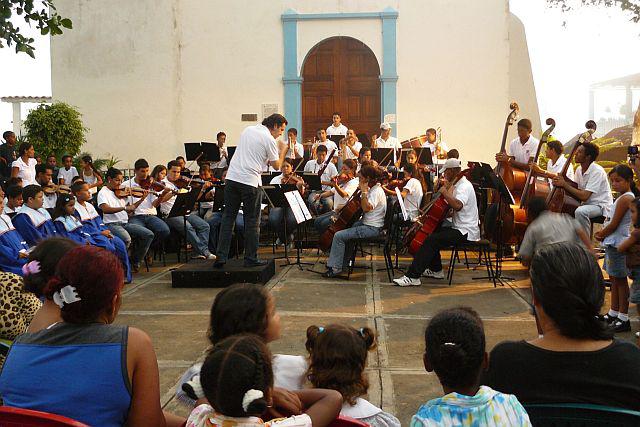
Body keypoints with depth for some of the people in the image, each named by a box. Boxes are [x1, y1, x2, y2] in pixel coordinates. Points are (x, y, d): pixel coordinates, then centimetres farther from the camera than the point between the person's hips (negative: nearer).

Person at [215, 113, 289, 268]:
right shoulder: (269, 140, -5)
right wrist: (282, 151, 17)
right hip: (250, 182, -6)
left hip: (232, 177, 6)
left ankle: (221, 256, 6)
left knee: (228, 217, 8)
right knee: (252, 221, 5)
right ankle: (251, 258, 10)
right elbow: (277, 165, 1)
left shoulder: (247, 129, 14)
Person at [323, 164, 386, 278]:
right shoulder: (372, 189, 13)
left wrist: (364, 192, -23)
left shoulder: (377, 191, -18)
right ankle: (344, 260, 31)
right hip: (366, 223, 11)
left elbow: (366, 208, -30)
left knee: (339, 236, -16)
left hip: (372, 228, -11)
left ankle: (335, 268, -9)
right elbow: (362, 206, 24)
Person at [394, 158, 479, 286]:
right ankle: (436, 270, 26)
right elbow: (452, 210, 22)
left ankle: (413, 277, -26)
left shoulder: (464, 186, -16)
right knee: (433, 232, 21)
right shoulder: (458, 185, 17)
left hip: (466, 232, -11)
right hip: (458, 228, 11)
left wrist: (445, 192, -24)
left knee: (431, 240, -24)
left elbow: (457, 206, -36)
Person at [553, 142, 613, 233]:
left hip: (601, 205, -9)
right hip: (587, 204, 9)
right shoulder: (579, 170, 4)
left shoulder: (597, 171, -22)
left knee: (580, 211, -34)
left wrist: (564, 184, -25)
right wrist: (561, 184, -14)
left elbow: (584, 196, -28)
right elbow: (576, 192, 2)